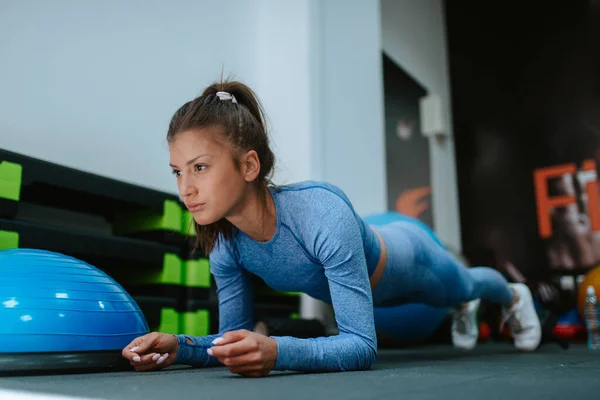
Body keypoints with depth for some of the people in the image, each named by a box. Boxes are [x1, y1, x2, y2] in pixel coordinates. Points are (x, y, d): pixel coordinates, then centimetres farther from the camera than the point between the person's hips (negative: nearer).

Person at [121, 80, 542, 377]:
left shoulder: (322, 214, -49)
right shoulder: (223, 244, -30)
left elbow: (361, 345, -47)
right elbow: (236, 337, -18)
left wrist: (277, 351, -63)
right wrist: (178, 346, -36)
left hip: (406, 256, -4)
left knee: (462, 286, 33)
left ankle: (513, 295, 71)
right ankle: (466, 309, 77)